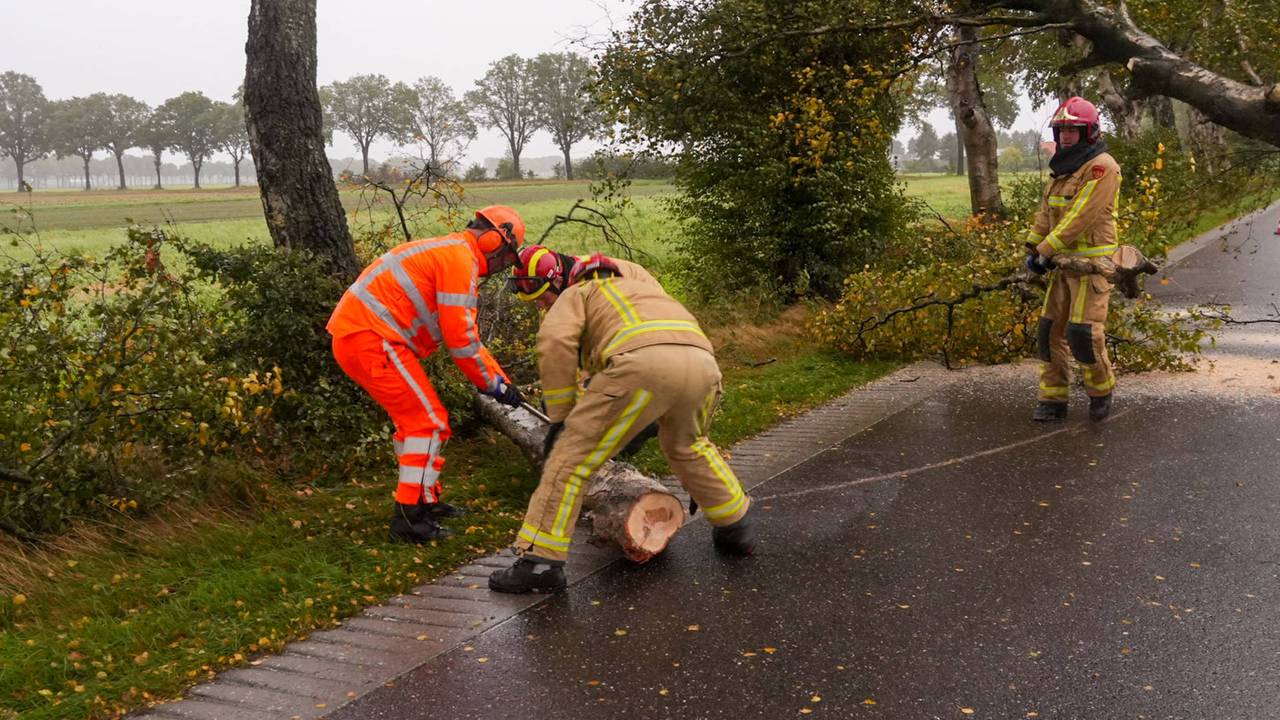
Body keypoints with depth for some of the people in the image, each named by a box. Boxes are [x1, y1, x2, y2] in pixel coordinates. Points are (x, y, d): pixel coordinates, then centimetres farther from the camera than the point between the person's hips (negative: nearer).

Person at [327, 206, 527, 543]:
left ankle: (426, 499, 29)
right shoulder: (461, 258, -9)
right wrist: (493, 383, 0)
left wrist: (500, 377, 24)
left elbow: (465, 335, 27)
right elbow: (460, 338, -13)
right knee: (428, 421, -4)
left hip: (354, 336, 10)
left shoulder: (448, 252, 24)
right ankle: (409, 517, -2)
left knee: (415, 417, 20)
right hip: (373, 341, -10)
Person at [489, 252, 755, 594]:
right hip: (704, 363, 7)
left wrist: (560, 416, 8)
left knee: (572, 456, 4)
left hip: (643, 363, -7)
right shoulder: (638, 284, 44)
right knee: (687, 446, 35)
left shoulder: (574, 295, 24)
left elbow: (555, 342, 3)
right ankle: (737, 528, 41)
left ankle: (540, 561, 1)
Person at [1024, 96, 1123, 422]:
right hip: (1064, 262, 8)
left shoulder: (1101, 167, -13)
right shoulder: (1061, 168, 16)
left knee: (1083, 333, -11)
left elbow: (1080, 217, -21)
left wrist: (1046, 250, -20)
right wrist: (1032, 247, 3)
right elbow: (1046, 212, 16)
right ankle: (1053, 399, 13)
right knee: (1051, 331, 6)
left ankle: (1102, 391, 12)